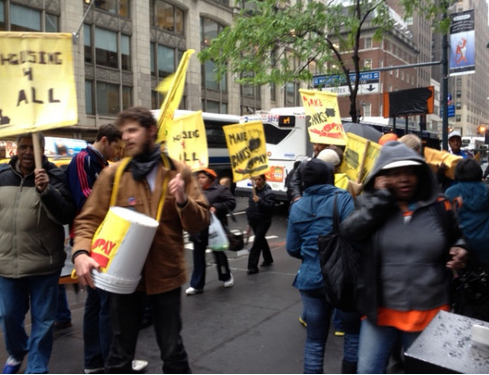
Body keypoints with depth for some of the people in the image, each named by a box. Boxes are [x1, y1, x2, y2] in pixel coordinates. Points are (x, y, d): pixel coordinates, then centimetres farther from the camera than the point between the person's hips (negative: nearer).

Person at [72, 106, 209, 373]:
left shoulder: (178, 171, 0)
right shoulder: (112, 174, 0)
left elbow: (201, 223, 0)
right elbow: (89, 219, -2)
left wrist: (183, 202, -20)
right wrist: (81, 252, -20)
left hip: (167, 274, 0)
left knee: (172, 349, 15)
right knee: (120, 352, 15)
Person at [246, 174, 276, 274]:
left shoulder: (269, 193, -13)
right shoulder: (254, 191, 9)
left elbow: (269, 207, -23)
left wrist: (259, 201, -36)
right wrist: (249, 215, 22)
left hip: (263, 221, -7)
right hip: (253, 220, 7)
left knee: (257, 243, -11)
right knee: (261, 240, 19)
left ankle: (252, 266, -10)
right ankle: (268, 259, 37)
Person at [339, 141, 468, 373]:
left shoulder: (440, 208, -2)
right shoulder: (373, 205, -2)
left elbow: (457, 238, 14)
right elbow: (349, 231, -19)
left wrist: (460, 250, -8)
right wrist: (379, 197, -20)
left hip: (428, 313, 1)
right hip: (380, 310, 0)